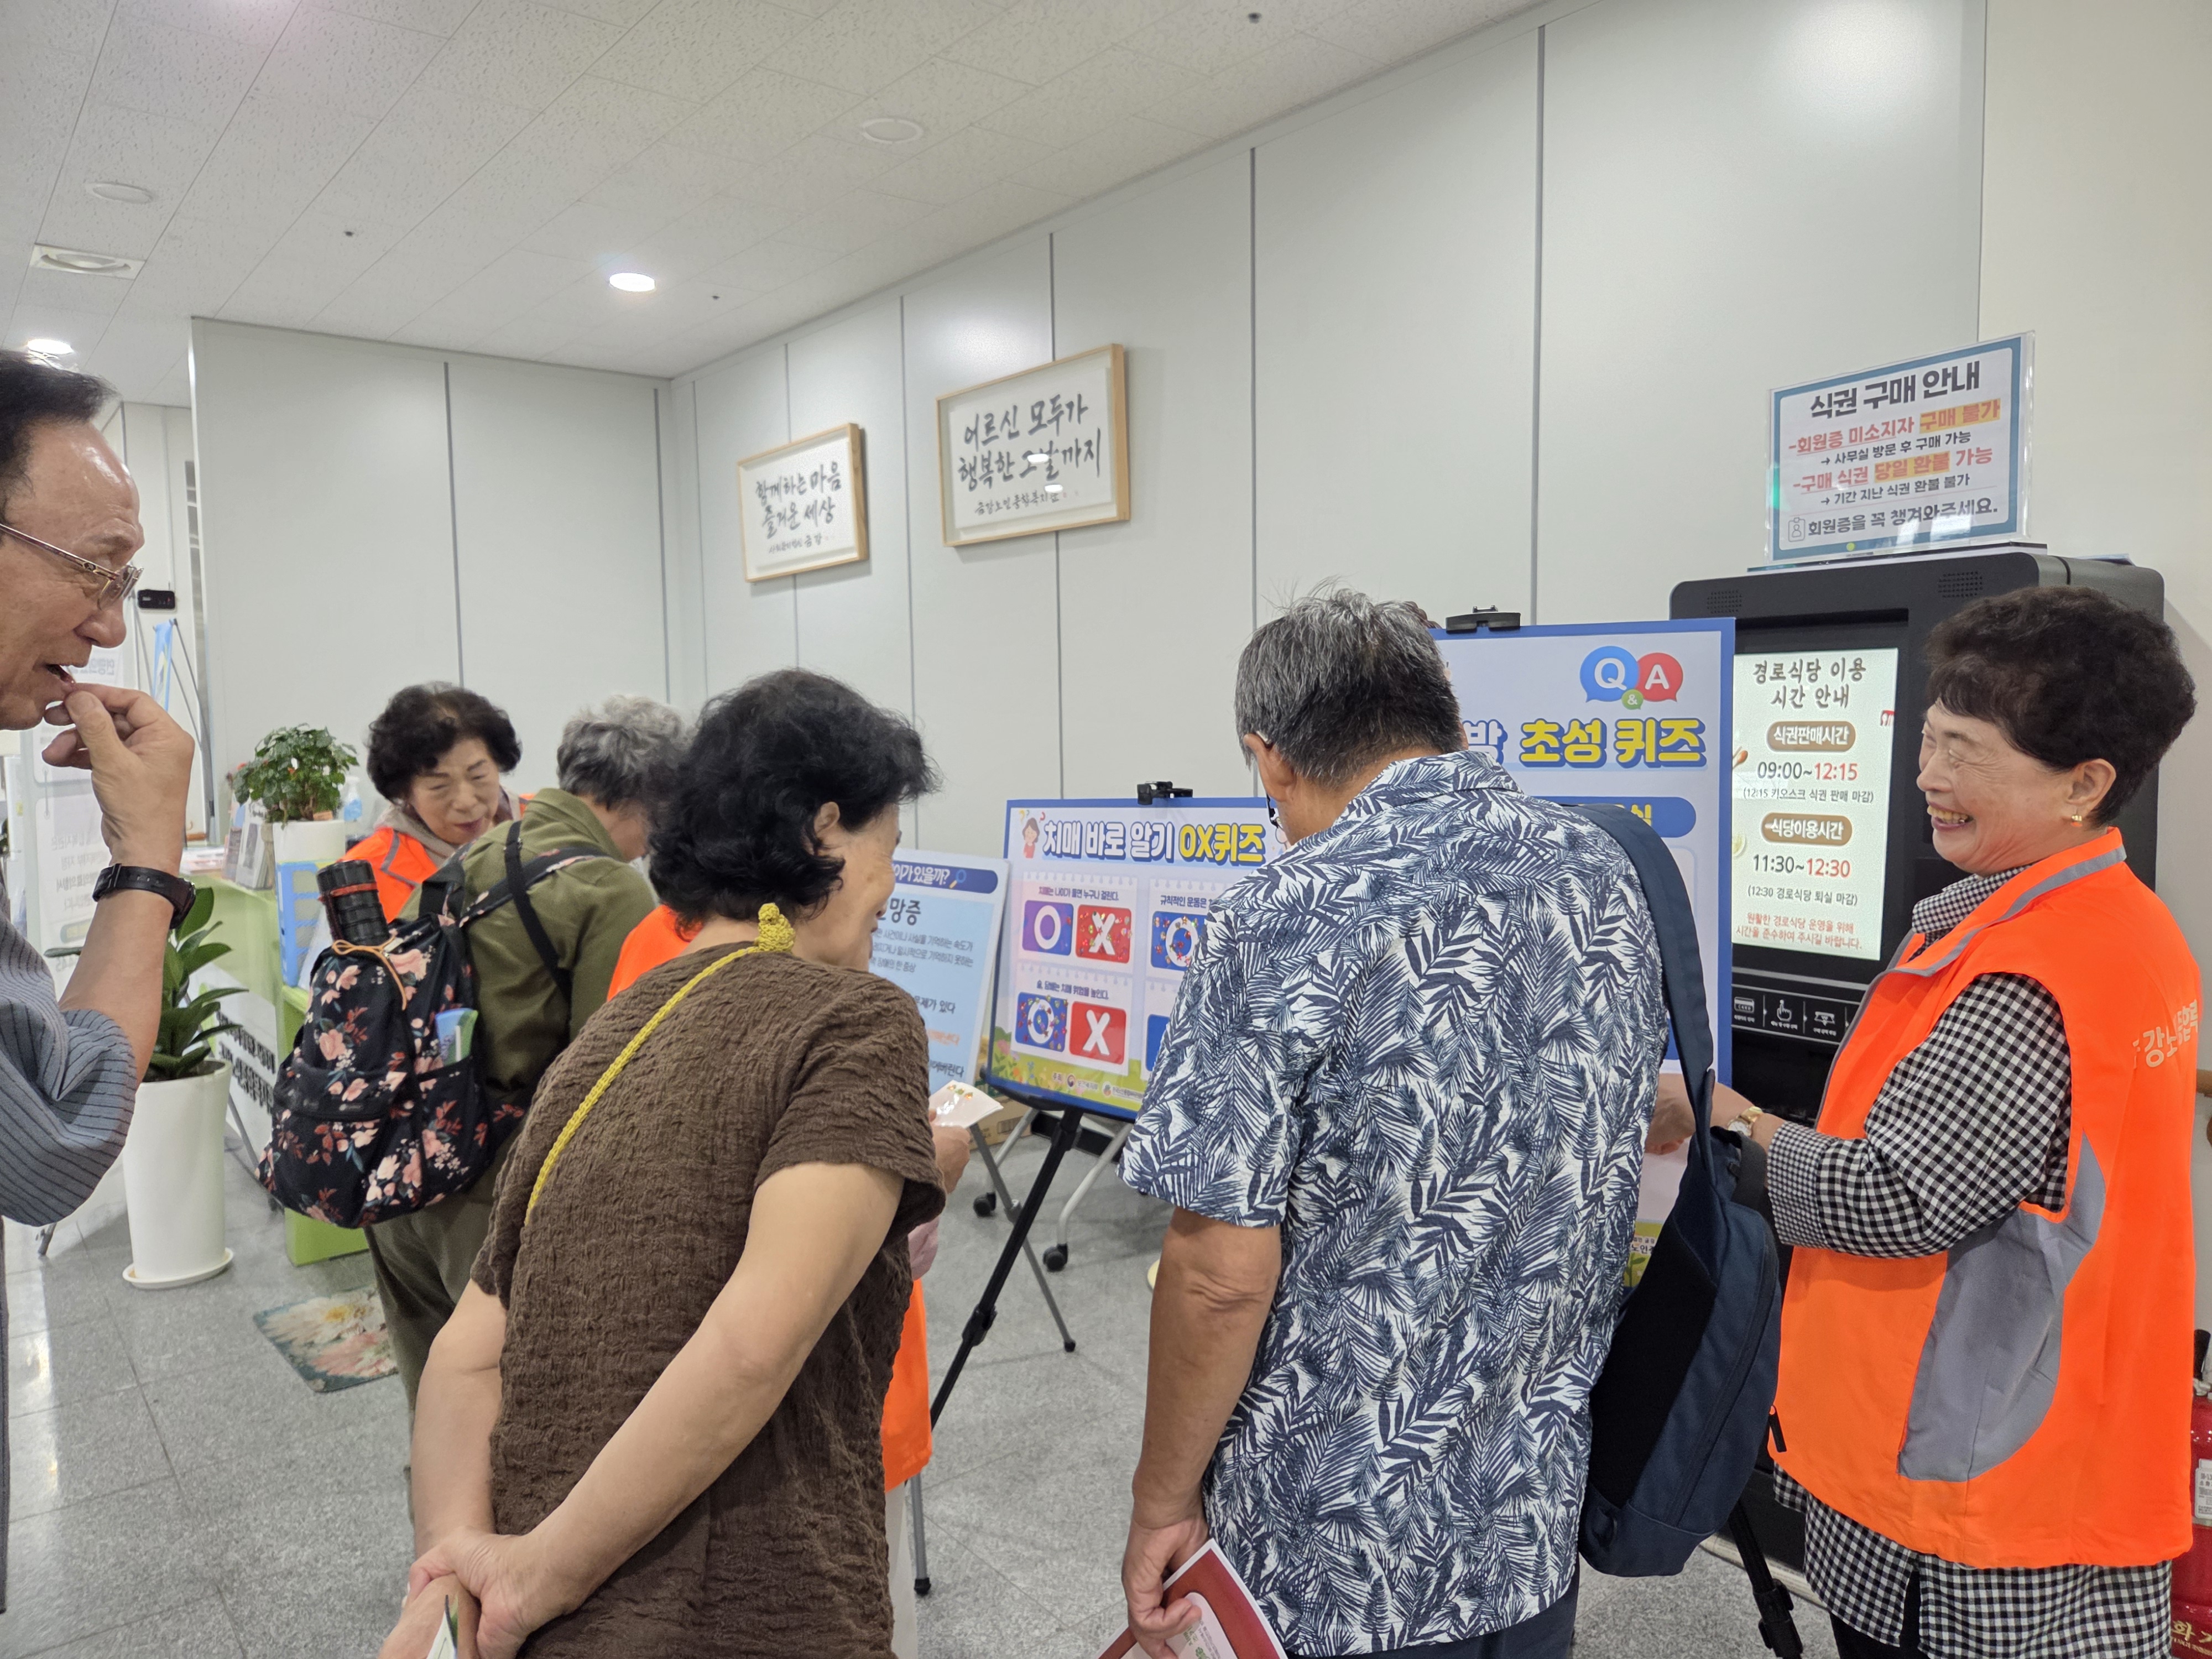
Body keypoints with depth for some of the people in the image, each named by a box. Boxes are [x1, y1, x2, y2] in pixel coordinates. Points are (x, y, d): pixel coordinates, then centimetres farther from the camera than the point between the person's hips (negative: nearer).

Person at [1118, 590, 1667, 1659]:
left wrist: (1161, 1507, -8)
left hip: (1341, 1542, -6)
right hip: (1539, 1513, 6)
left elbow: (1222, 1273, -22)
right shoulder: (1603, 872, -3)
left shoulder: (1286, 926, -24)